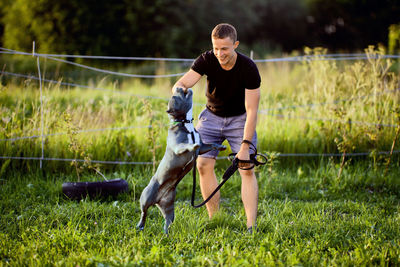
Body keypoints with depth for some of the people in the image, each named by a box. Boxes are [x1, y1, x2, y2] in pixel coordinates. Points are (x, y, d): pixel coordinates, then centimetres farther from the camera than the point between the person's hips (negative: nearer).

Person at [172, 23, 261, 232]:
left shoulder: (248, 69, -25)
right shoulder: (206, 60, -19)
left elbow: (251, 111, -25)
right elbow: (182, 83, -25)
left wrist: (245, 146, -30)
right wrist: (179, 88, -51)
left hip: (239, 119, -2)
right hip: (212, 115, 3)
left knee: (247, 169, -14)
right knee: (203, 164, -10)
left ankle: (251, 226, -15)